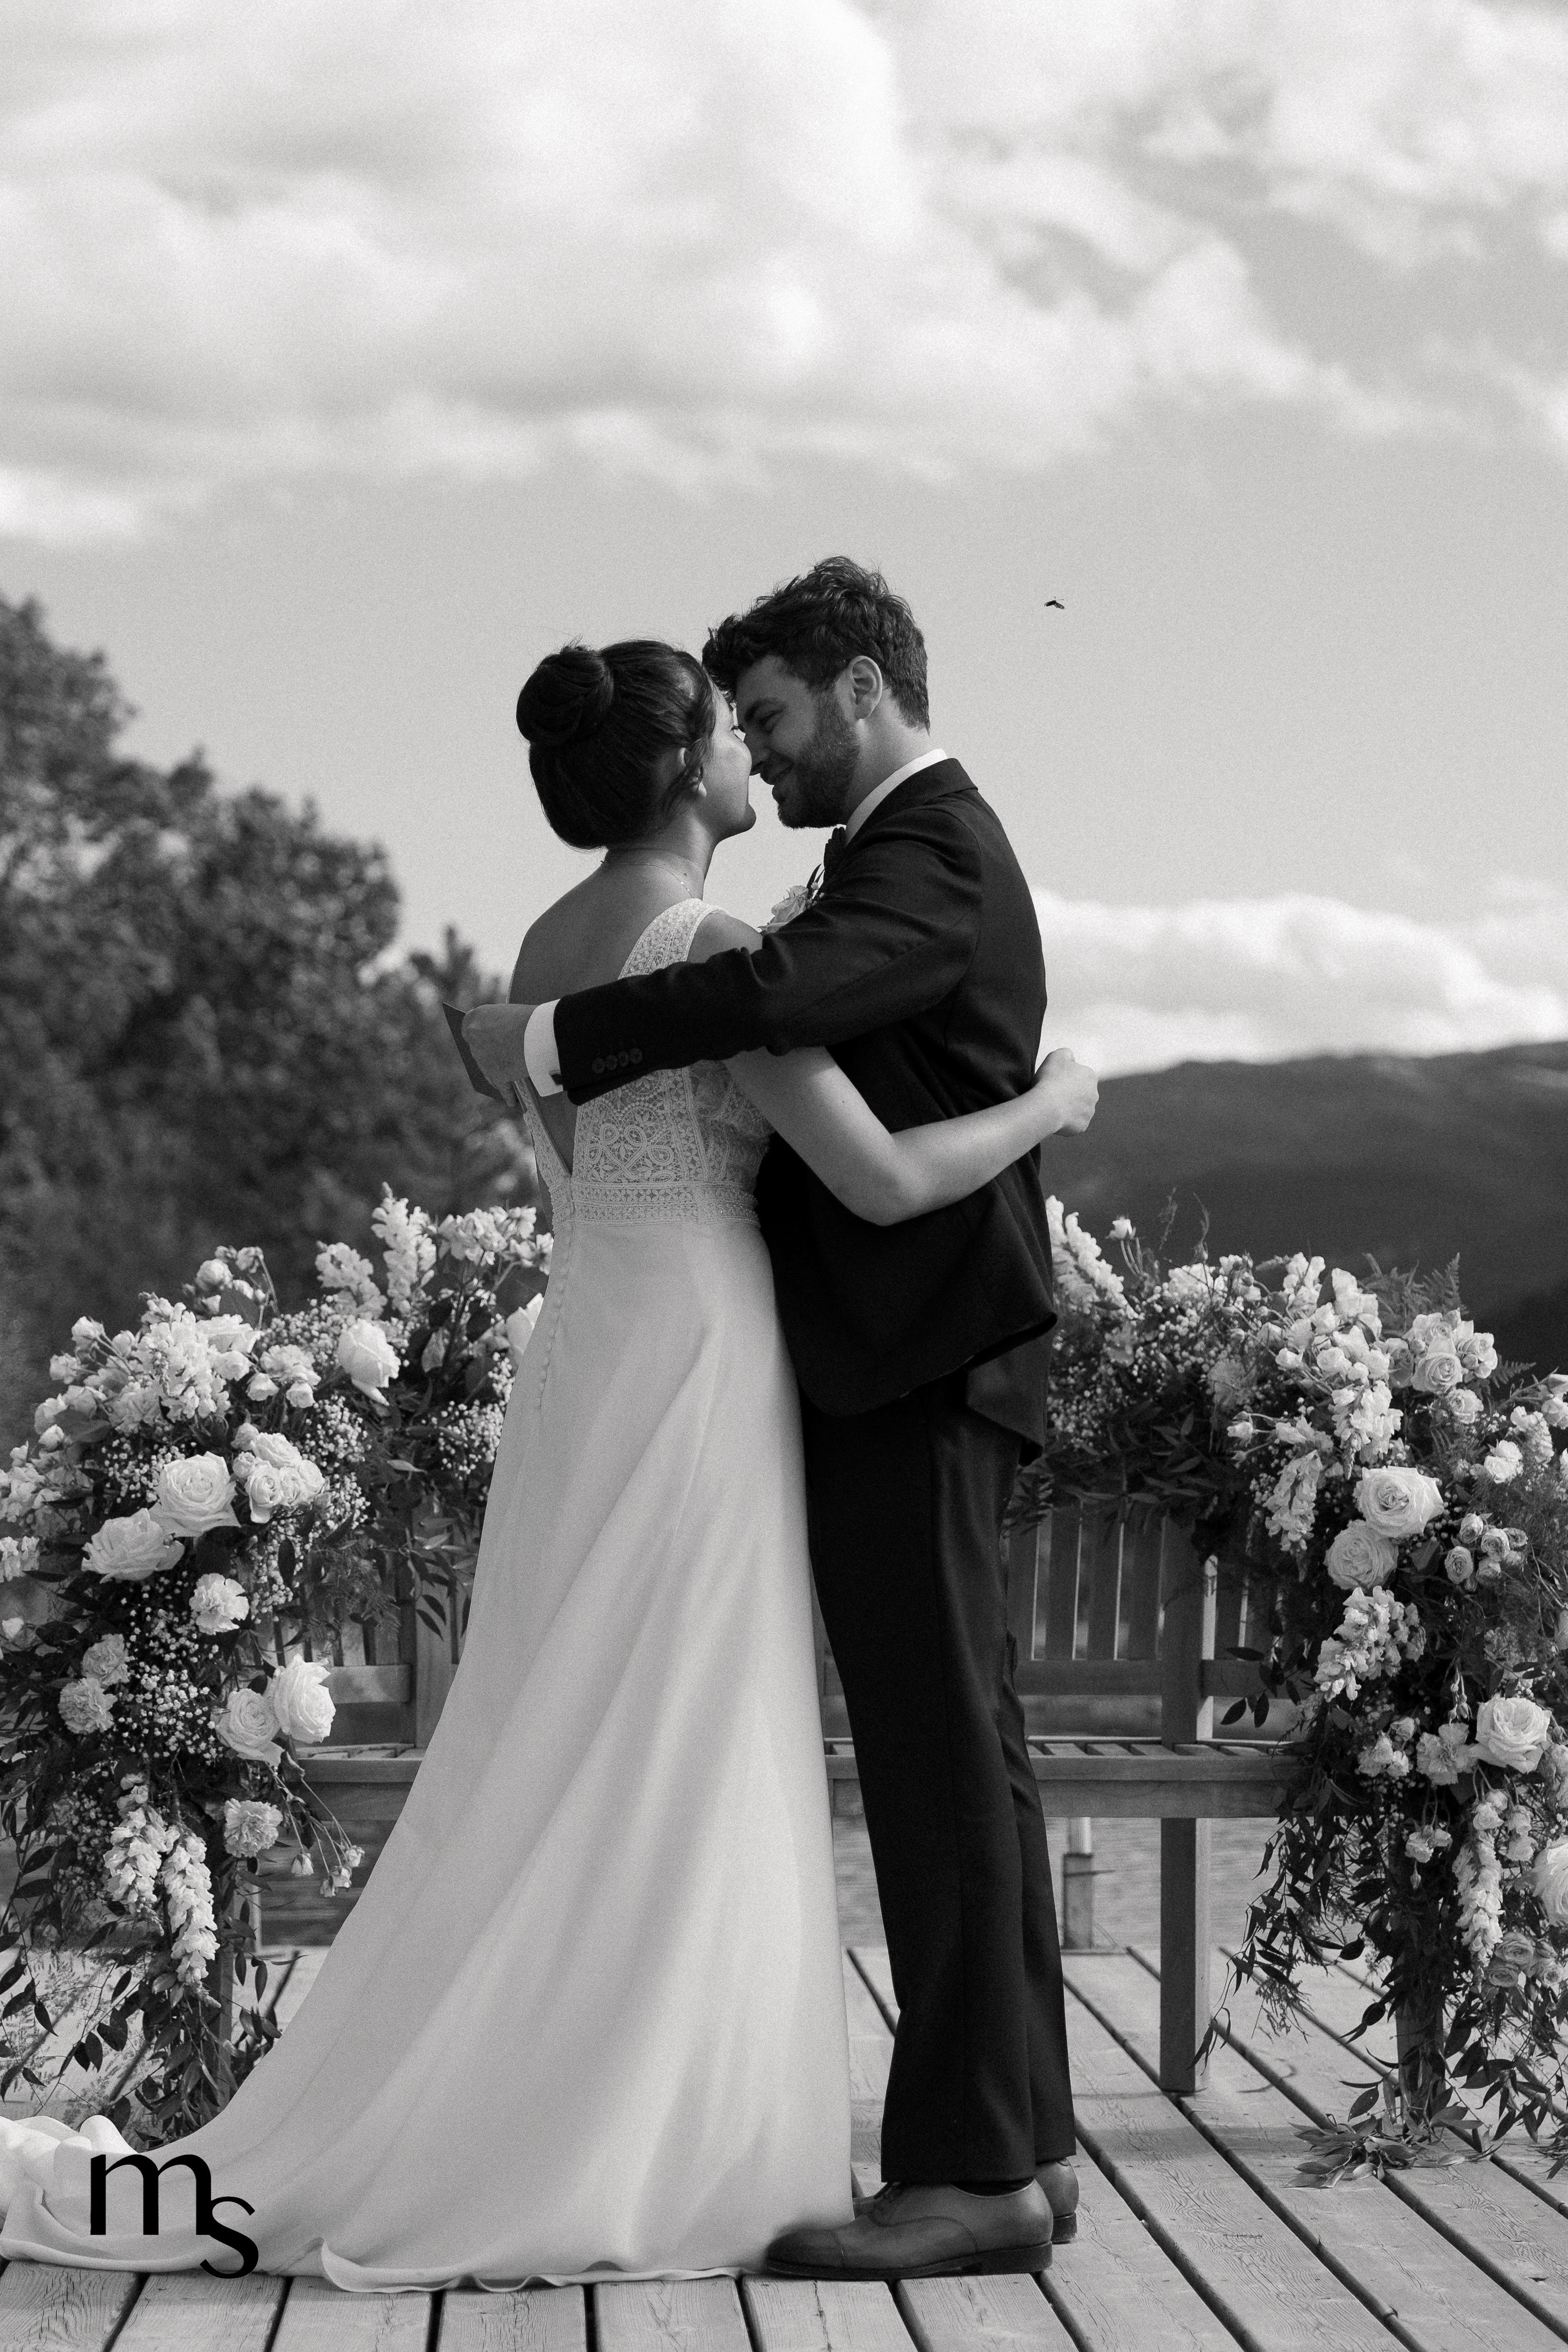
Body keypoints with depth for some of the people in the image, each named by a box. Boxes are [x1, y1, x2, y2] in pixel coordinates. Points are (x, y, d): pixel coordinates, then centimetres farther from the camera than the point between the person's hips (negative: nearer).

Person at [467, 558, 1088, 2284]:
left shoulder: (932, 854, -12)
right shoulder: (918, 850, 21)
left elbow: (784, 990, -30)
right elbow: (808, 1021, 20)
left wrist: (558, 1034, -22)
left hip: (914, 1378, -10)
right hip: (904, 1373, 10)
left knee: (946, 1761, -9)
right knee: (956, 1758, 12)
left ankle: (974, 2168, -6)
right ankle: (1019, 2142, 18)